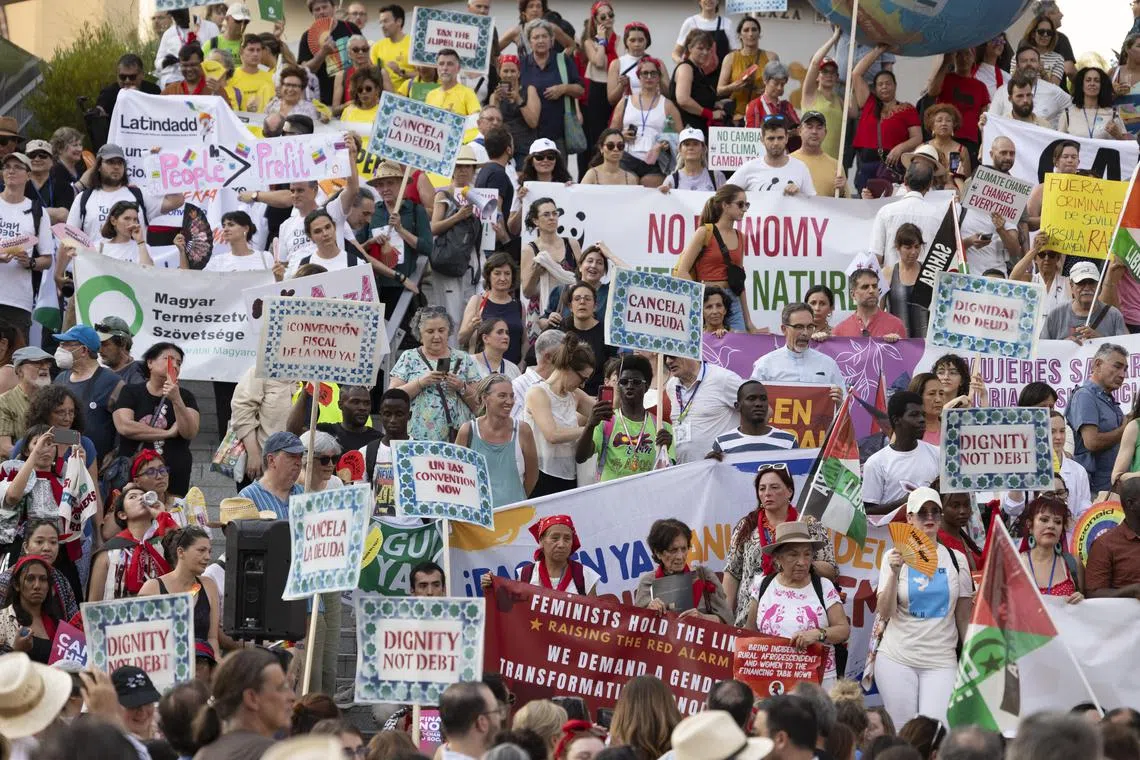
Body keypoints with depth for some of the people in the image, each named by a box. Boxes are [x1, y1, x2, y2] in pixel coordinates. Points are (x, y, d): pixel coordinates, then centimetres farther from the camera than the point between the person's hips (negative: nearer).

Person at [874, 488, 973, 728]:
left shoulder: (956, 560, 8)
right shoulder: (896, 557, 4)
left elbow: (964, 618, 12)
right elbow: (885, 613, -4)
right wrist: (894, 573, -16)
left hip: (941, 661, 1)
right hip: (897, 659, -1)